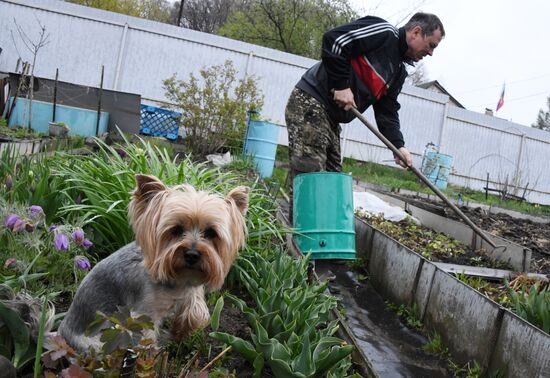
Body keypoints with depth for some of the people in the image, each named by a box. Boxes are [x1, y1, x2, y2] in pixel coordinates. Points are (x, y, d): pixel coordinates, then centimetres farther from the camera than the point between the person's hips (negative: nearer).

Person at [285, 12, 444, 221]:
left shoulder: (399, 71, 19)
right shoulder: (384, 32, -9)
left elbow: (387, 111, 14)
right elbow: (334, 40, -19)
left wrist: (398, 145, 0)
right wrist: (341, 86, -18)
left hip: (331, 117, 10)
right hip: (310, 103, -10)